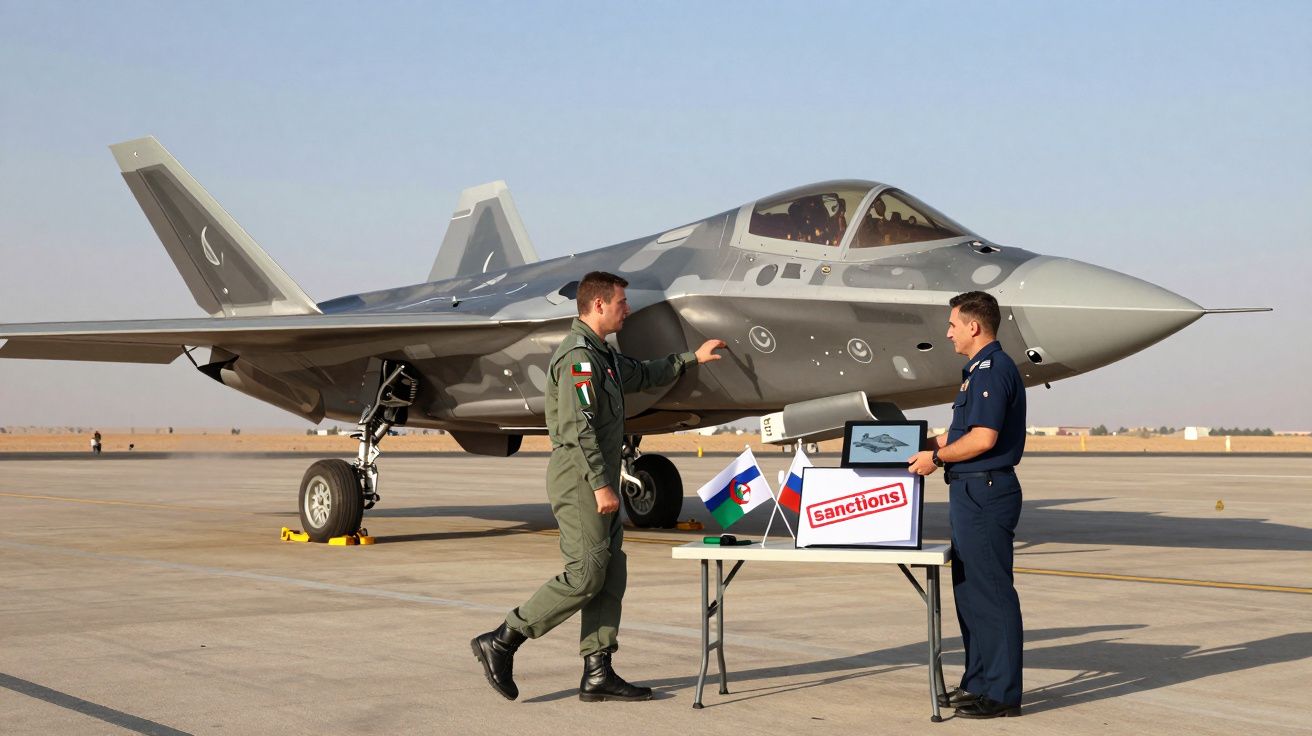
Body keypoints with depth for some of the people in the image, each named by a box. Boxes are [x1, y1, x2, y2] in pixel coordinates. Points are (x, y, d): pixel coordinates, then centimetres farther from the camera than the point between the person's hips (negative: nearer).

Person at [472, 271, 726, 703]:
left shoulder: (602, 354, 19)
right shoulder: (578, 354, -13)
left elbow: (643, 375, 38)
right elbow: (578, 427, -21)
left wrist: (692, 358, 39)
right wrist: (601, 485, -23)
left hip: (596, 478, 10)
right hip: (579, 476, -10)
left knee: (611, 575, 6)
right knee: (585, 574, -11)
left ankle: (598, 674, 6)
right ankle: (500, 642, -4)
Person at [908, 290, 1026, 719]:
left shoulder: (994, 370, -16)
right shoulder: (980, 369, 18)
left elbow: (983, 438, -22)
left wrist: (937, 458, -12)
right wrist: (928, 443, 22)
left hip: (986, 492, -11)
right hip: (971, 492, 11)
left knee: (991, 593, -6)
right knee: (969, 590, 15)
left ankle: (1002, 692, -2)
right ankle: (978, 682, 22)